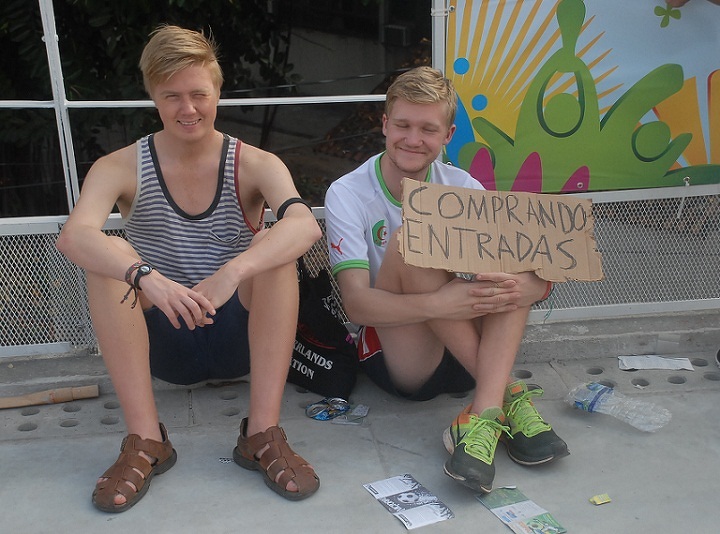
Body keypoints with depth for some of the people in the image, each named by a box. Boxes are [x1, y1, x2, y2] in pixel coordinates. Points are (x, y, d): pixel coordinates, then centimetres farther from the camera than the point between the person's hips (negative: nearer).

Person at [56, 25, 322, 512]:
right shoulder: (123, 168, -5)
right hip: (161, 344, 1)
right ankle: (146, 440, -25)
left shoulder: (255, 165, -6)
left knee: (277, 248, -25)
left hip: (239, 340, 0)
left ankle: (263, 432, -27)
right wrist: (147, 277, -45)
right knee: (109, 255, -23)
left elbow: (305, 224, -28)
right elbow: (73, 235, -26)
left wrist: (232, 273, -45)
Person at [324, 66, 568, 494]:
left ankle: (484, 413, -32)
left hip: (467, 358, 4)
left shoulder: (462, 187, 2)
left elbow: (542, 278, -5)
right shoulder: (348, 195, -8)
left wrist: (523, 289, -31)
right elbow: (357, 303, -20)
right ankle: (507, 396, -24)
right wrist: (437, 304, -37)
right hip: (394, 358, -3)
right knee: (408, 238, -27)